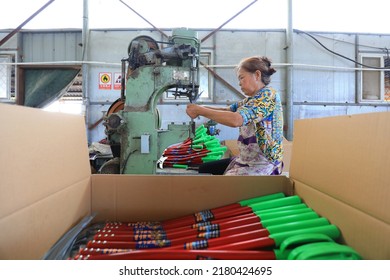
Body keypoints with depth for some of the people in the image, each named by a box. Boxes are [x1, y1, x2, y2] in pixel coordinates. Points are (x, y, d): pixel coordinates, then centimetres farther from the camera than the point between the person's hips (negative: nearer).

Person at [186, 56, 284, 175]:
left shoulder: (268, 95, -16)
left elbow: (236, 120, -30)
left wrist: (200, 111, -22)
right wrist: (201, 108, -10)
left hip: (263, 165, -9)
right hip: (246, 160, 9)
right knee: (203, 169, 7)